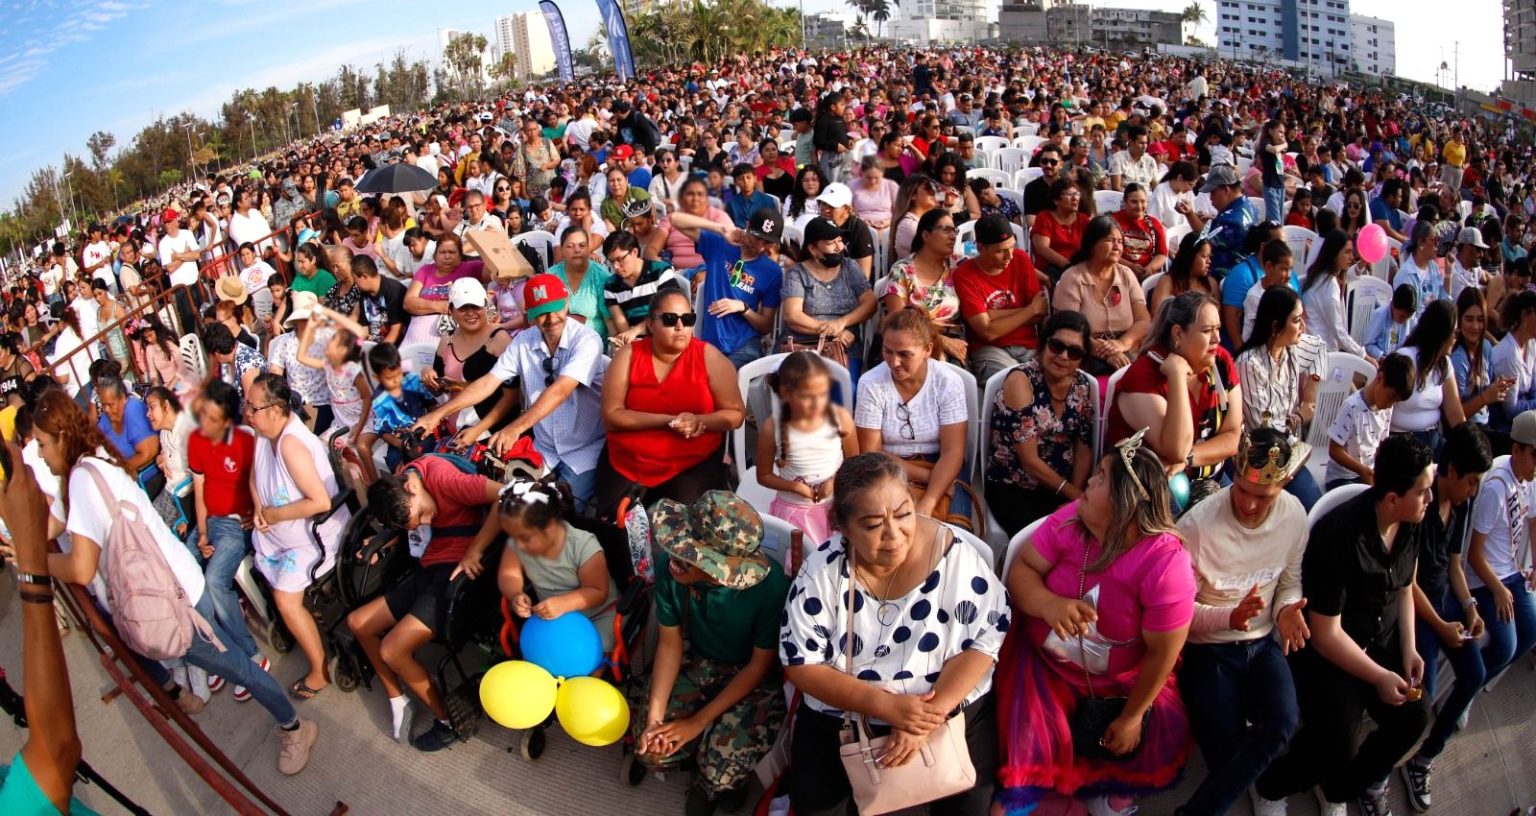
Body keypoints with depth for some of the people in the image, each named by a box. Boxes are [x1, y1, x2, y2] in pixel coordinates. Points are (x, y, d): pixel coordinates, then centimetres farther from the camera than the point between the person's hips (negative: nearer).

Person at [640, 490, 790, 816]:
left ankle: (709, 782, 15)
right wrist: (654, 716, -18)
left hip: (754, 676, -3)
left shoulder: (771, 586, -34)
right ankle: (704, 761, 20)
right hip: (697, 661, 4)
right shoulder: (668, 565, -26)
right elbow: (670, 643, -10)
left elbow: (760, 666, -20)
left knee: (722, 770, -22)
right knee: (652, 749, -12)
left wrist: (697, 722, -18)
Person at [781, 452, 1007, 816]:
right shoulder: (823, 571, -12)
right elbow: (800, 664, -10)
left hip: (954, 714, 0)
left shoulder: (953, 554, -13)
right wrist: (886, 705, -20)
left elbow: (986, 639, -10)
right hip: (841, 722, 0)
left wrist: (933, 712, -21)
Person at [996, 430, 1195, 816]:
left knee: (1167, 739, -4)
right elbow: (1020, 570, -15)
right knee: (1031, 742, -13)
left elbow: (1162, 653, -18)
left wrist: (1133, 715, -9)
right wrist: (1048, 604, -37)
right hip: (1046, 658, 0)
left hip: (1123, 678, 0)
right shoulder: (1069, 521, -17)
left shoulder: (1166, 565, -26)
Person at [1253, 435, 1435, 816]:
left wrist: (1408, 648, 2)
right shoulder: (1340, 537, -30)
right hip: (1329, 652, -8)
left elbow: (1404, 588, 13)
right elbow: (1326, 634, -23)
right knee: (1334, 748, -18)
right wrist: (1380, 677, -17)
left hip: (1382, 641, 8)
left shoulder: (1409, 521, -5)